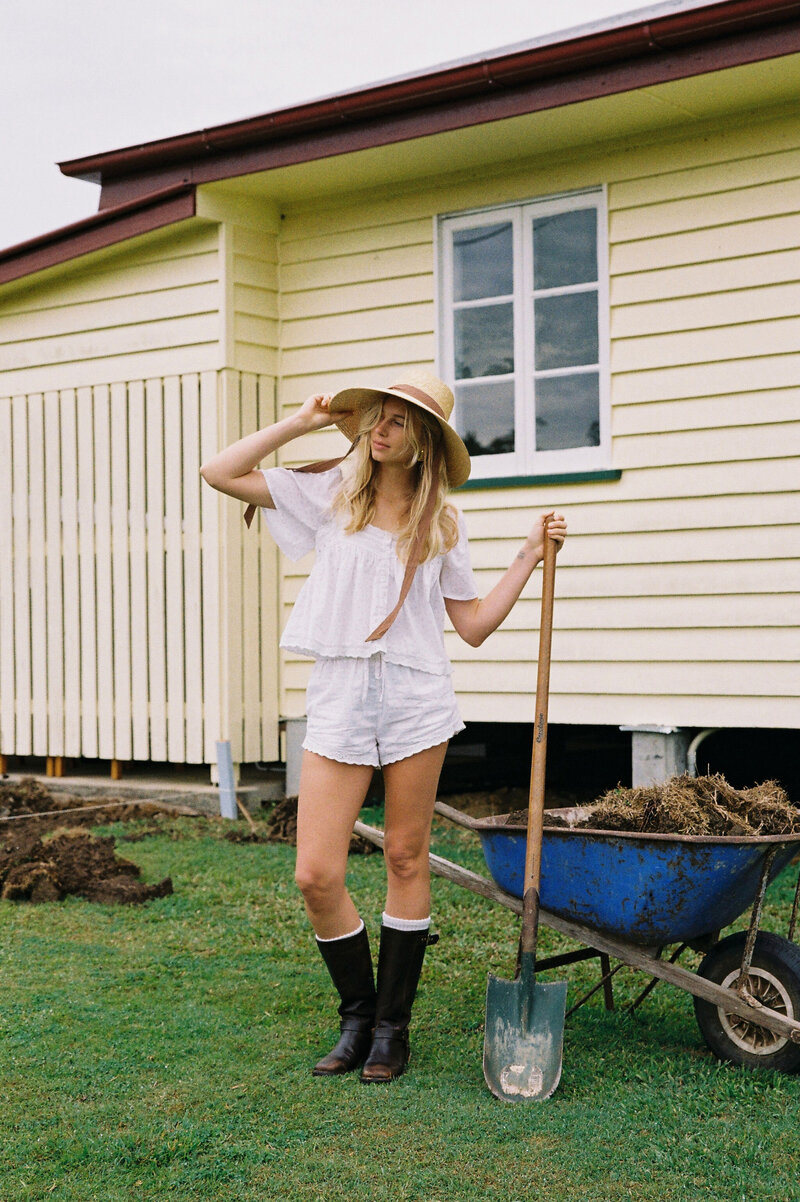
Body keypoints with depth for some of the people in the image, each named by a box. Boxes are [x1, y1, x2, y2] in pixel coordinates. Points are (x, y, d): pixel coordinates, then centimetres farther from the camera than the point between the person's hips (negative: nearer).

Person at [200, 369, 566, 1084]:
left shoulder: (441, 522, 9)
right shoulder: (332, 492, 9)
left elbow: (474, 625, 9)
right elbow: (220, 473, 5)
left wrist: (529, 557, 4)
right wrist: (302, 423, 6)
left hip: (415, 696, 0)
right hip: (339, 697, 0)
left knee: (406, 860, 7)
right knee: (316, 875, -4)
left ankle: (392, 1027, 20)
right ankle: (356, 1017, 18)